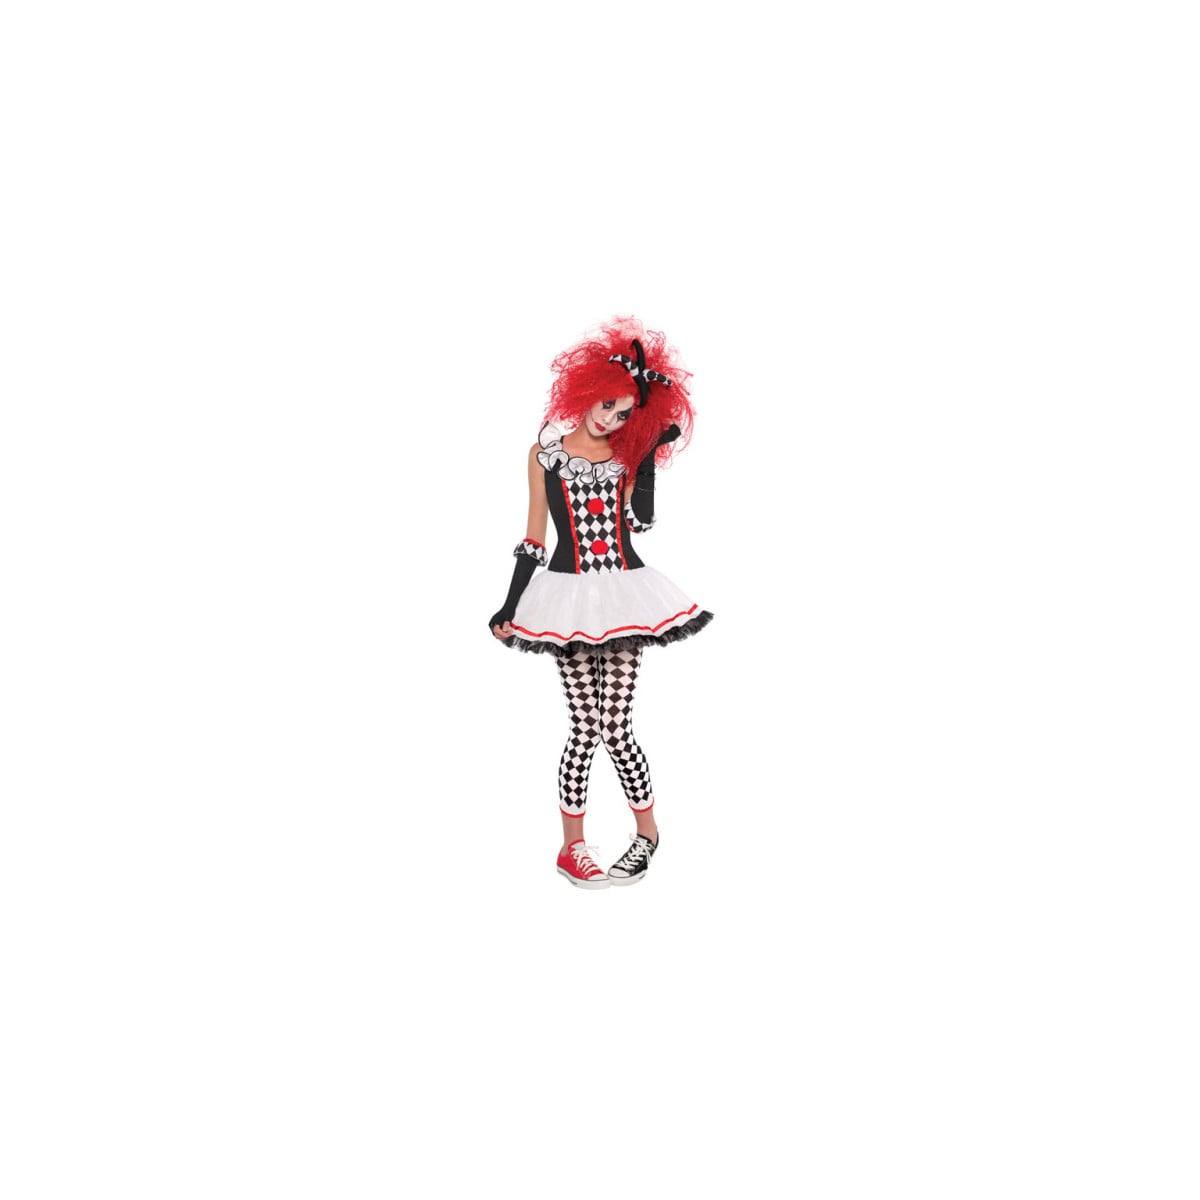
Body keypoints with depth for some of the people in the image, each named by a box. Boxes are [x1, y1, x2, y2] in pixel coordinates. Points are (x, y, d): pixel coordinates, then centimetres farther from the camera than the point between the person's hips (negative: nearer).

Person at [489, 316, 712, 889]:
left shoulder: (627, 455, 11)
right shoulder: (545, 453, 8)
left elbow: (641, 520, -5)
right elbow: (534, 539, 9)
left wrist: (650, 454, -7)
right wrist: (511, 605, 5)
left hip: (622, 593, 1)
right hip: (569, 597, -1)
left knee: (614, 726, -4)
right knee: (586, 727, -3)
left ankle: (647, 829, 17)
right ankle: (572, 847, 12)